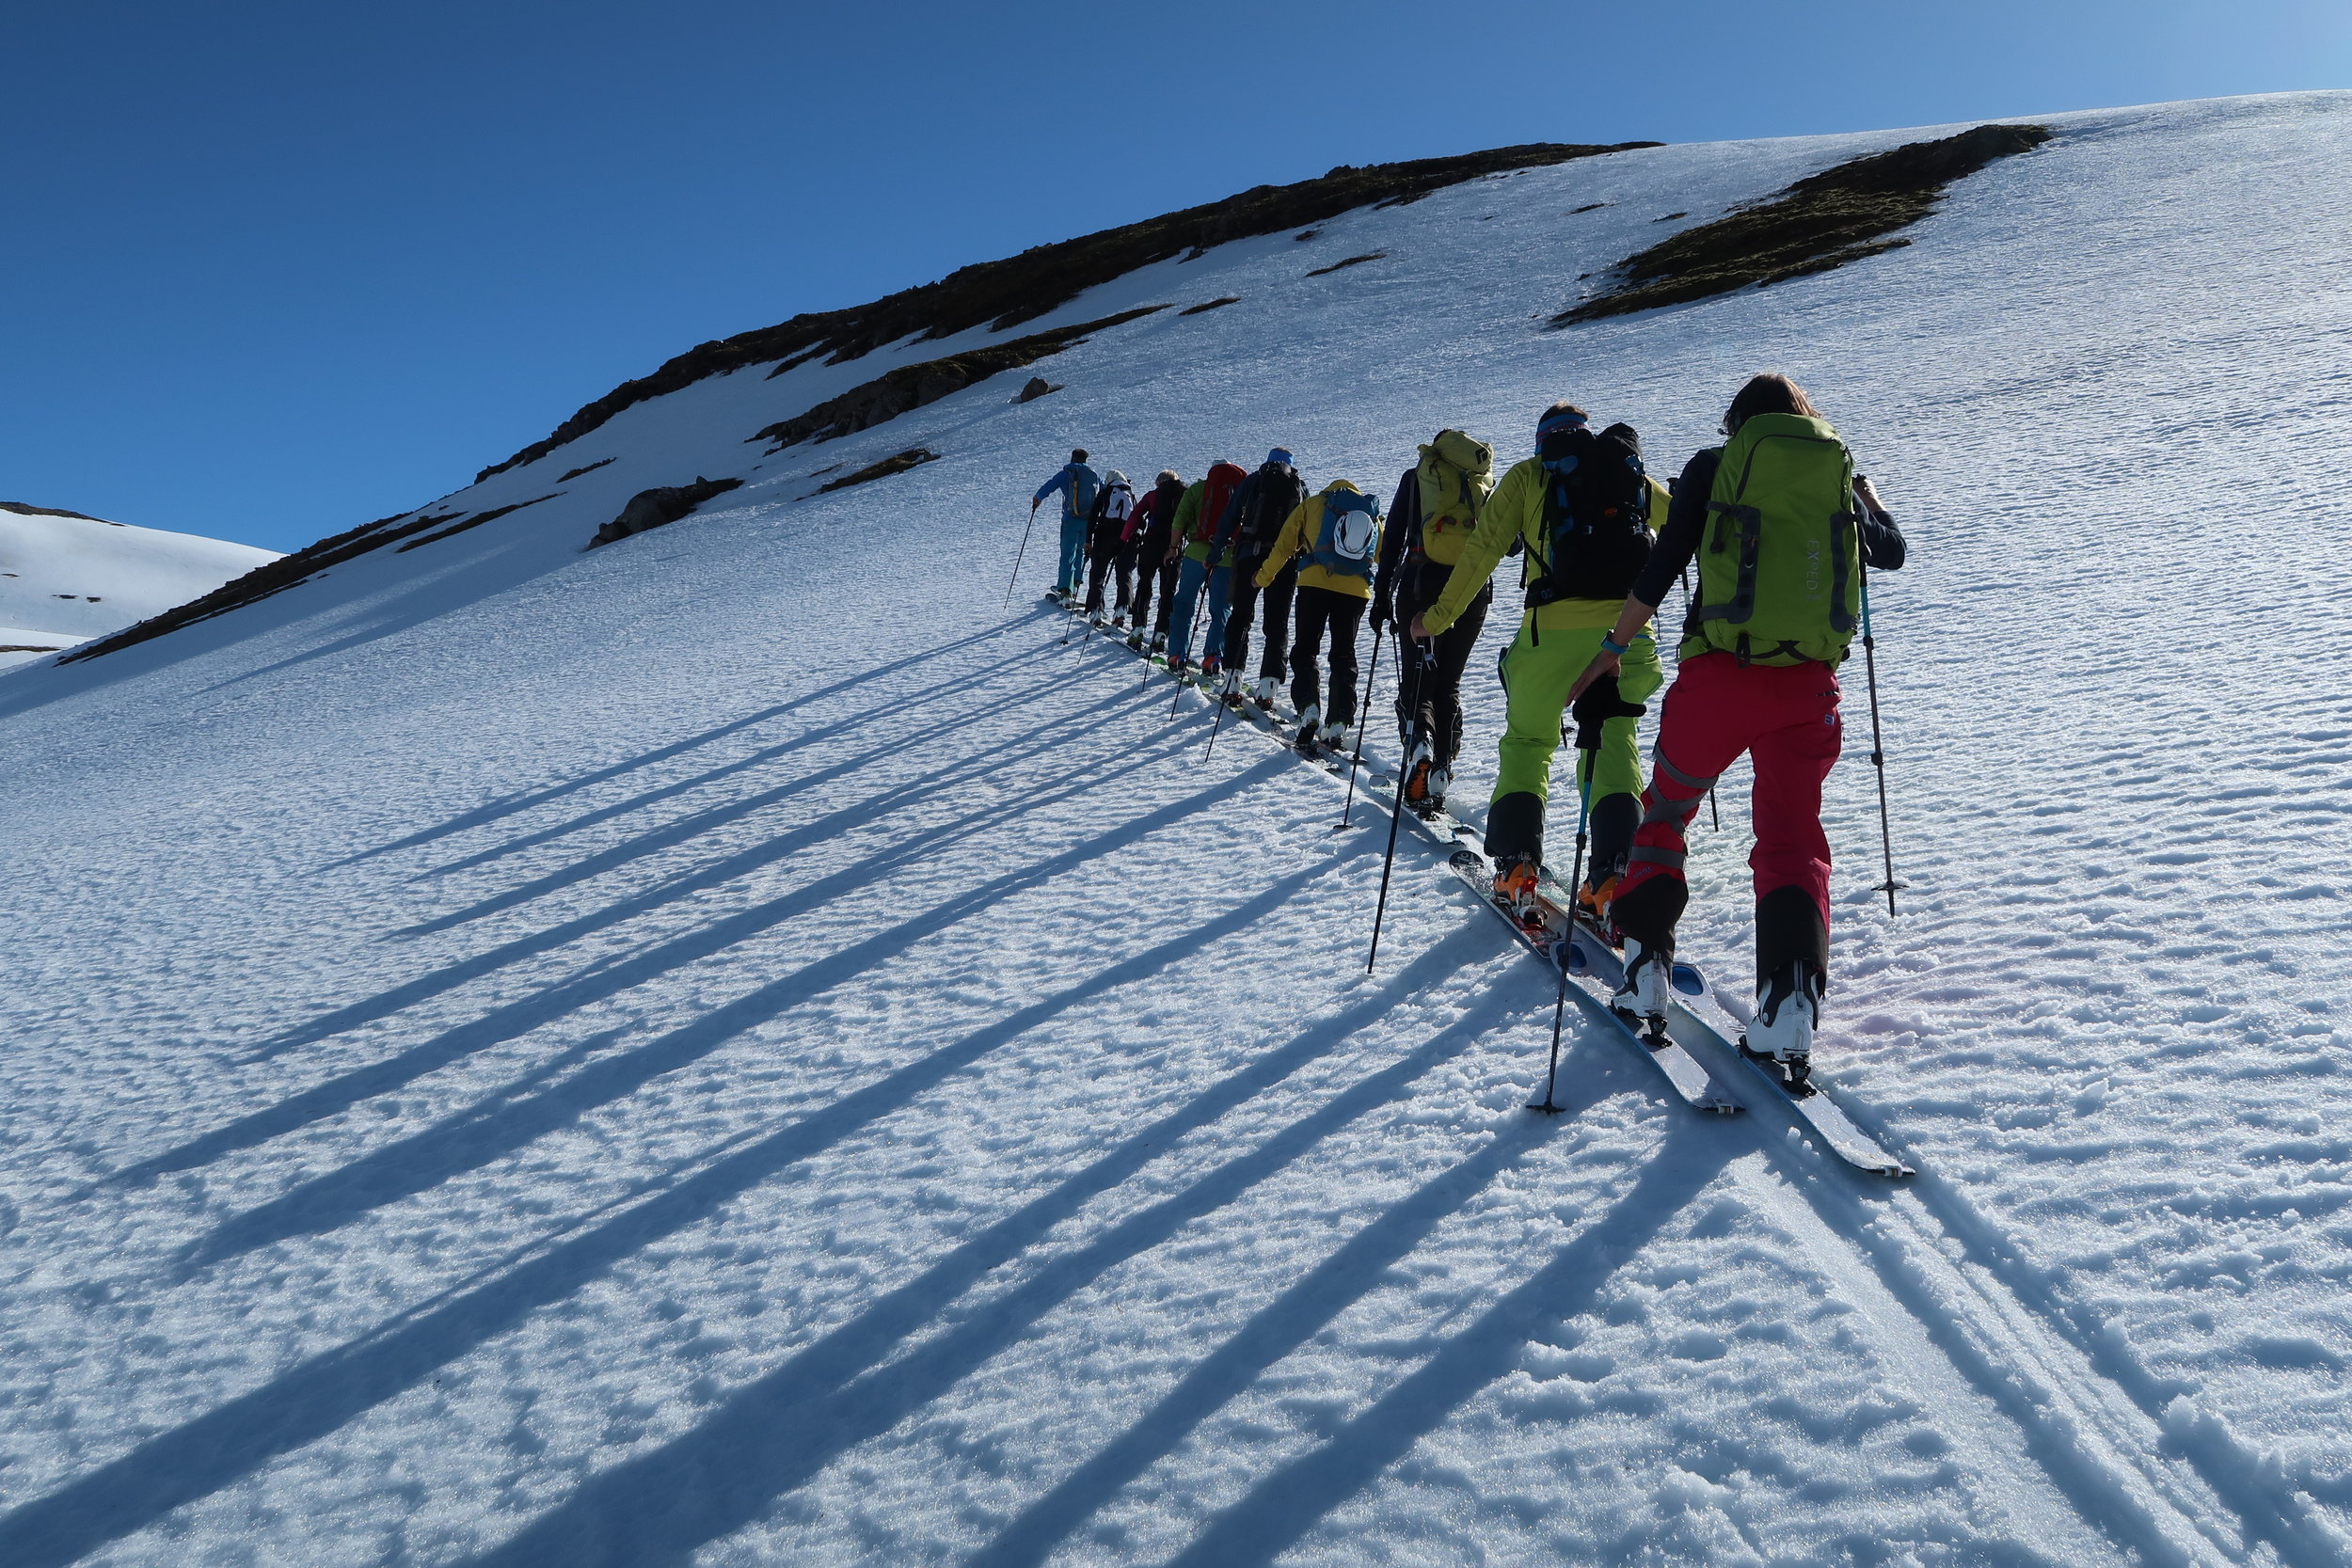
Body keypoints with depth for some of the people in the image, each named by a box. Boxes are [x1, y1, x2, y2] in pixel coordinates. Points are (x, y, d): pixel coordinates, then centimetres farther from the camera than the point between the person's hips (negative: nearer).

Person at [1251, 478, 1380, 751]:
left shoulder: (1311, 505, 20)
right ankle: (1338, 725, 0)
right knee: (1344, 655, 8)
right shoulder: (1371, 512, 26)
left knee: (1305, 648, 5)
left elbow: (1283, 546, 18)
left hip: (1315, 583, -2)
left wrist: (1262, 578, 27)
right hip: (1355, 589, 2)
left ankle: (1308, 709, -15)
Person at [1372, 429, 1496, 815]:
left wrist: (1381, 596, 3)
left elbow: (1393, 540, 3)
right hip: (1474, 592, 2)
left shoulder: (1416, 476, 9)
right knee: (1449, 684, 11)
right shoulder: (1487, 482, 15)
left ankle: (1417, 741, -28)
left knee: (1416, 681, 1)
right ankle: (1439, 778, 6)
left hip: (1422, 586, -2)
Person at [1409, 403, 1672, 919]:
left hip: (1556, 626, -2)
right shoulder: (1633, 474, 20)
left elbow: (1484, 547, 4)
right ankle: (1614, 869, -3)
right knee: (1612, 740, 11)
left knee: (1527, 738, 12)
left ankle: (1516, 865, 1)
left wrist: (1439, 616, 10)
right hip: (1628, 625, 2)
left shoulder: (1529, 476, 11)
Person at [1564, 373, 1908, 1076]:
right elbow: (1892, 550, 31)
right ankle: (1790, 1003, -10)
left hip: (1718, 674, -2)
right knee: (1792, 840, 8)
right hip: (1808, 685, 2)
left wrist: (1613, 647, 10)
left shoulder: (1714, 466, 6)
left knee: (1663, 813, 18)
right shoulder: (1840, 474, 15)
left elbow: (1661, 568, 1)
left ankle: (1646, 973, 15)